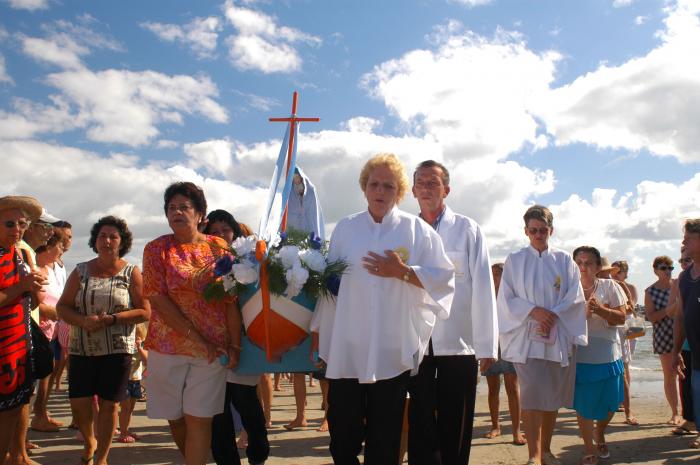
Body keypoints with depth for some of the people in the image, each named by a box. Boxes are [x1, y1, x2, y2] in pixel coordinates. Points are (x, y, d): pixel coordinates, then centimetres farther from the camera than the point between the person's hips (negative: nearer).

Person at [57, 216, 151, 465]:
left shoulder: (131, 273, -1)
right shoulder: (81, 271, 7)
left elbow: (145, 312, -5)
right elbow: (62, 306, 5)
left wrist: (112, 319, -18)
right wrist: (83, 320, -15)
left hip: (117, 350, -2)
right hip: (81, 349, 3)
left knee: (108, 404, 2)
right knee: (78, 404, 3)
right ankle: (89, 441, 35)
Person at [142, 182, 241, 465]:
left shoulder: (218, 247, 2)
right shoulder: (156, 249, 0)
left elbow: (231, 300, 0)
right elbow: (157, 299, -8)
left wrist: (235, 345, -8)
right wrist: (198, 339, -15)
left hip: (214, 349, -1)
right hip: (168, 346, 1)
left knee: (199, 418, -3)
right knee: (175, 418, 11)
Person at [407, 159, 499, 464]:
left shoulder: (467, 230, 0)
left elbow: (482, 288, -3)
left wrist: (486, 345, -6)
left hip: (458, 344, -2)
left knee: (455, 431, 7)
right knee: (420, 428, 9)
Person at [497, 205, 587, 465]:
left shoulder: (564, 260, 8)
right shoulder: (514, 261, 5)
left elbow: (575, 297, 2)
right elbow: (506, 299, 0)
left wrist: (552, 316, -12)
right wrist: (533, 310, -15)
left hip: (559, 337, 2)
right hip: (526, 337, -2)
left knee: (552, 396, 9)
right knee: (531, 396, -11)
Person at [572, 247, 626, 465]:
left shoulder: (609, 286, 1)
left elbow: (621, 318, -5)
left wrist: (600, 309, -21)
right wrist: (583, 312, -22)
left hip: (608, 355, 1)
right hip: (580, 355, -1)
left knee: (609, 402, 10)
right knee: (584, 405, 1)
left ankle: (599, 435, 40)